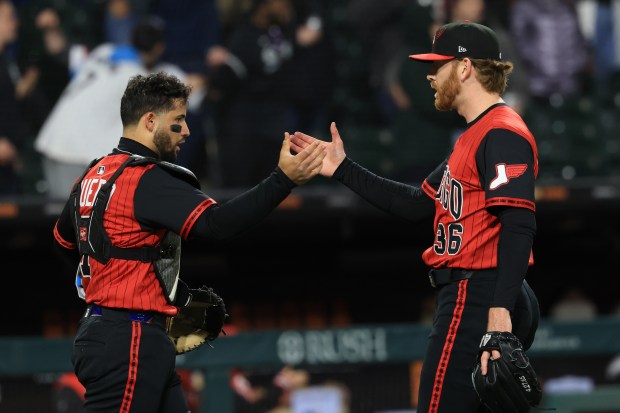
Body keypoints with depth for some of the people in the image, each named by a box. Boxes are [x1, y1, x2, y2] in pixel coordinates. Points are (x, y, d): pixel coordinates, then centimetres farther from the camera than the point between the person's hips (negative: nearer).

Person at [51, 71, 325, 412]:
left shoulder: (93, 176, 13)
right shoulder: (146, 179, -15)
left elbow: (63, 242, 27)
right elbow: (217, 223, -25)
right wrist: (283, 179, -25)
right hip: (128, 343, -10)